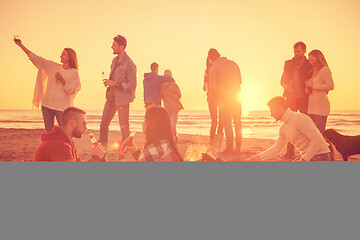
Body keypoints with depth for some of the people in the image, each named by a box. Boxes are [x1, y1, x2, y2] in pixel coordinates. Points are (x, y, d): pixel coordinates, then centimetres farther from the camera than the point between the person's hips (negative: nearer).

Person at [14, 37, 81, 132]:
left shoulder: (74, 73, -2)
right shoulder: (53, 66, 8)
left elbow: (71, 90, -7)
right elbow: (36, 59, 9)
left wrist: (61, 79, -17)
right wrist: (20, 45, 7)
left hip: (62, 106, -4)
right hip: (47, 104, 4)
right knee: (48, 131, 9)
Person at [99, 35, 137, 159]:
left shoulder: (129, 64, -15)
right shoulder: (115, 60, 11)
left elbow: (132, 85, -17)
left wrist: (115, 84, -19)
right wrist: (108, 83, 4)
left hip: (122, 99, -8)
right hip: (111, 97, 8)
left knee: (124, 128, 2)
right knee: (103, 124, 8)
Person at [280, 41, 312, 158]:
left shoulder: (309, 65, -1)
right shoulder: (288, 64, 10)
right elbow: (283, 80, 15)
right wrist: (286, 86, -5)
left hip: (304, 99, -3)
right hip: (291, 97, 3)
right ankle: (290, 151, 7)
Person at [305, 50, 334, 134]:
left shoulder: (325, 70, -6)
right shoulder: (315, 71, 20)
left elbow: (330, 86, -15)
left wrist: (313, 85, -12)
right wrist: (308, 86, 12)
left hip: (321, 106, -8)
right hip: (312, 106, 9)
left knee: (320, 133, -9)